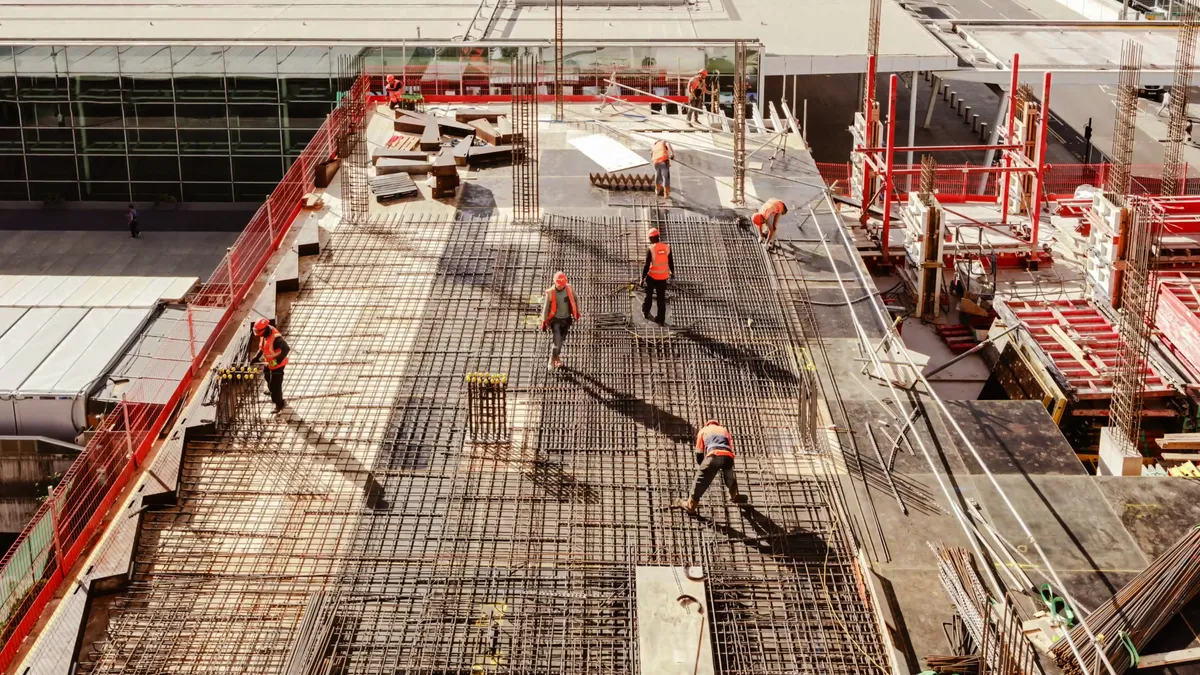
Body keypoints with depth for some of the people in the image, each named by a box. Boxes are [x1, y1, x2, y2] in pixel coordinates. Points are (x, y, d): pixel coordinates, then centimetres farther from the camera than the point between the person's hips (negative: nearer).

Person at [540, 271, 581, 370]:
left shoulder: (569, 288, -11)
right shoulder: (550, 292, -18)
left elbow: (575, 299, 8)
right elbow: (545, 307, -10)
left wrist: (577, 312, 12)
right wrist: (544, 322, -7)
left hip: (567, 319, 3)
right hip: (555, 319, -3)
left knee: (561, 340, 17)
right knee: (556, 340, -12)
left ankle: (557, 357, 39)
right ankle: (552, 360, 7)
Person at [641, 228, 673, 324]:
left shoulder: (650, 249, -19)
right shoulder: (666, 246, -7)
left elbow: (647, 265, -17)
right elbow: (670, 261, 5)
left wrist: (642, 278, -8)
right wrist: (672, 271, 22)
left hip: (652, 276, -3)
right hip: (663, 277, 3)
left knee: (649, 294, 22)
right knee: (661, 298, 11)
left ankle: (645, 312, 41)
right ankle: (661, 319, 14)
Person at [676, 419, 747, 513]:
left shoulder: (703, 430, 31)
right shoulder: (724, 430, 40)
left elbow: (699, 452, 26)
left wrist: (702, 465, 41)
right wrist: (723, 466, 44)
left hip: (714, 455, -3)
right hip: (728, 456, 3)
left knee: (701, 479, 5)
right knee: (730, 476, 32)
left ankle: (690, 505, 4)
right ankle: (734, 496, 53)